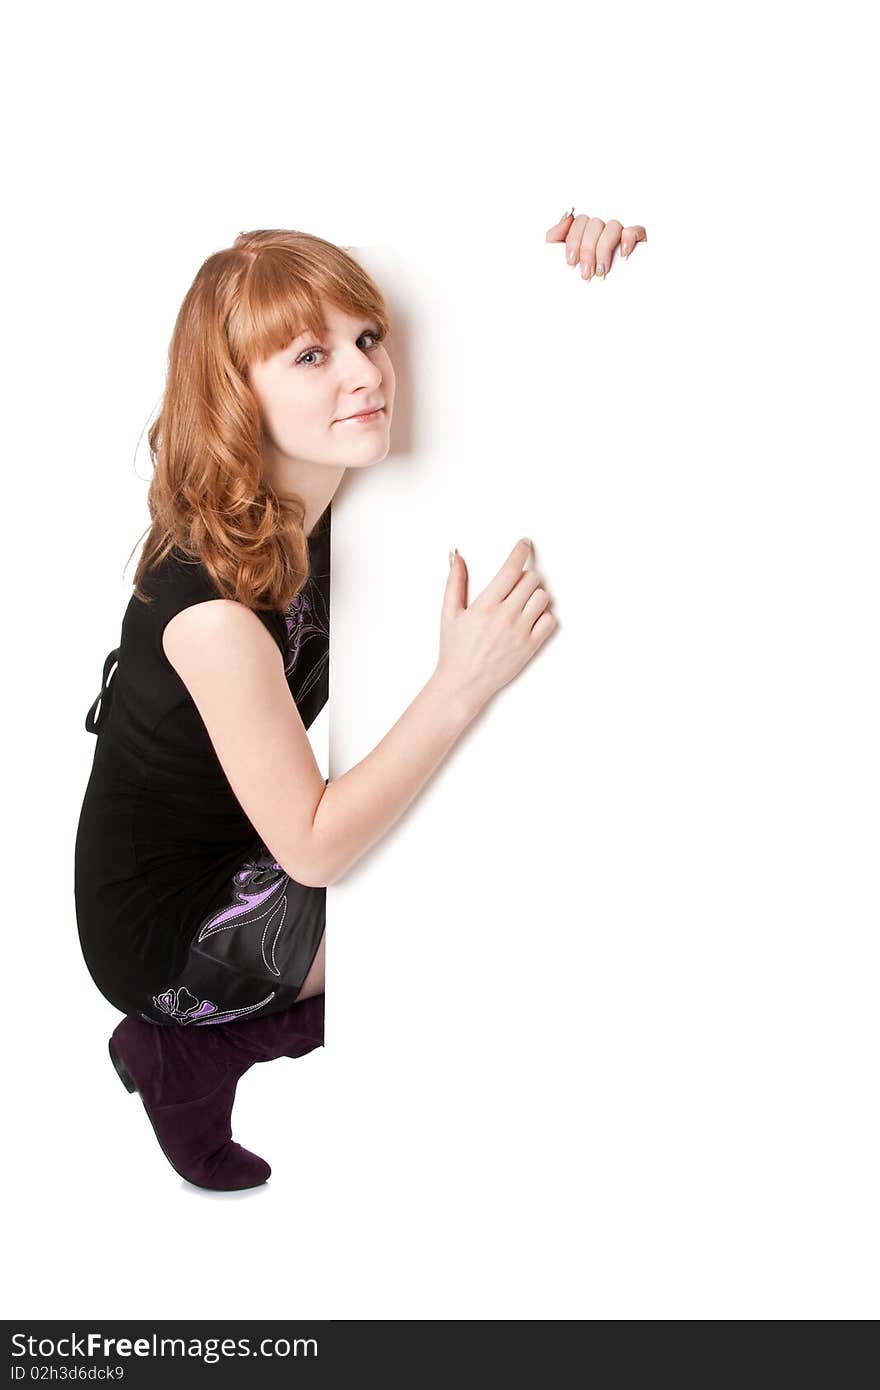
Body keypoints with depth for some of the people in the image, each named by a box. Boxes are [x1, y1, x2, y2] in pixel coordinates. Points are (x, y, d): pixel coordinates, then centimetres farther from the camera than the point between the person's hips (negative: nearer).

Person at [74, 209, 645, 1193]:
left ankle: (213, 1026, 13)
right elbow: (313, 849, -28)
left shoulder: (308, 493, -12)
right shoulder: (212, 607, -35)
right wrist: (464, 683, -35)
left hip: (237, 852, 8)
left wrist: (565, 265, -17)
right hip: (169, 929, -8)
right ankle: (201, 1045, 3)